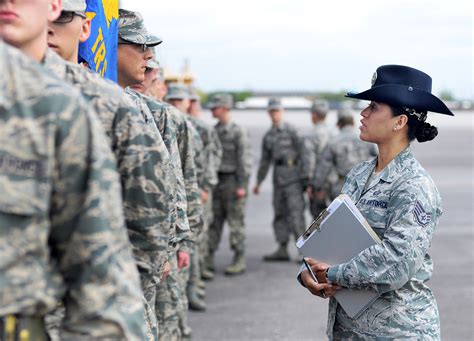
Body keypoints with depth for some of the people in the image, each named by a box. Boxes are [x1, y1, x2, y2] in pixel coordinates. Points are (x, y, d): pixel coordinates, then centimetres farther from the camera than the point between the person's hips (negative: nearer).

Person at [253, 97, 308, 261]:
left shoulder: (291, 131, -4)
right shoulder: (268, 136, 15)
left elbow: (302, 152, -8)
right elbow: (265, 160, 22)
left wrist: (305, 174, -16)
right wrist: (258, 182, 22)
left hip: (292, 174, -7)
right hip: (278, 176, 7)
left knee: (295, 212, -12)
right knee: (280, 212, 7)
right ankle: (282, 250, 12)